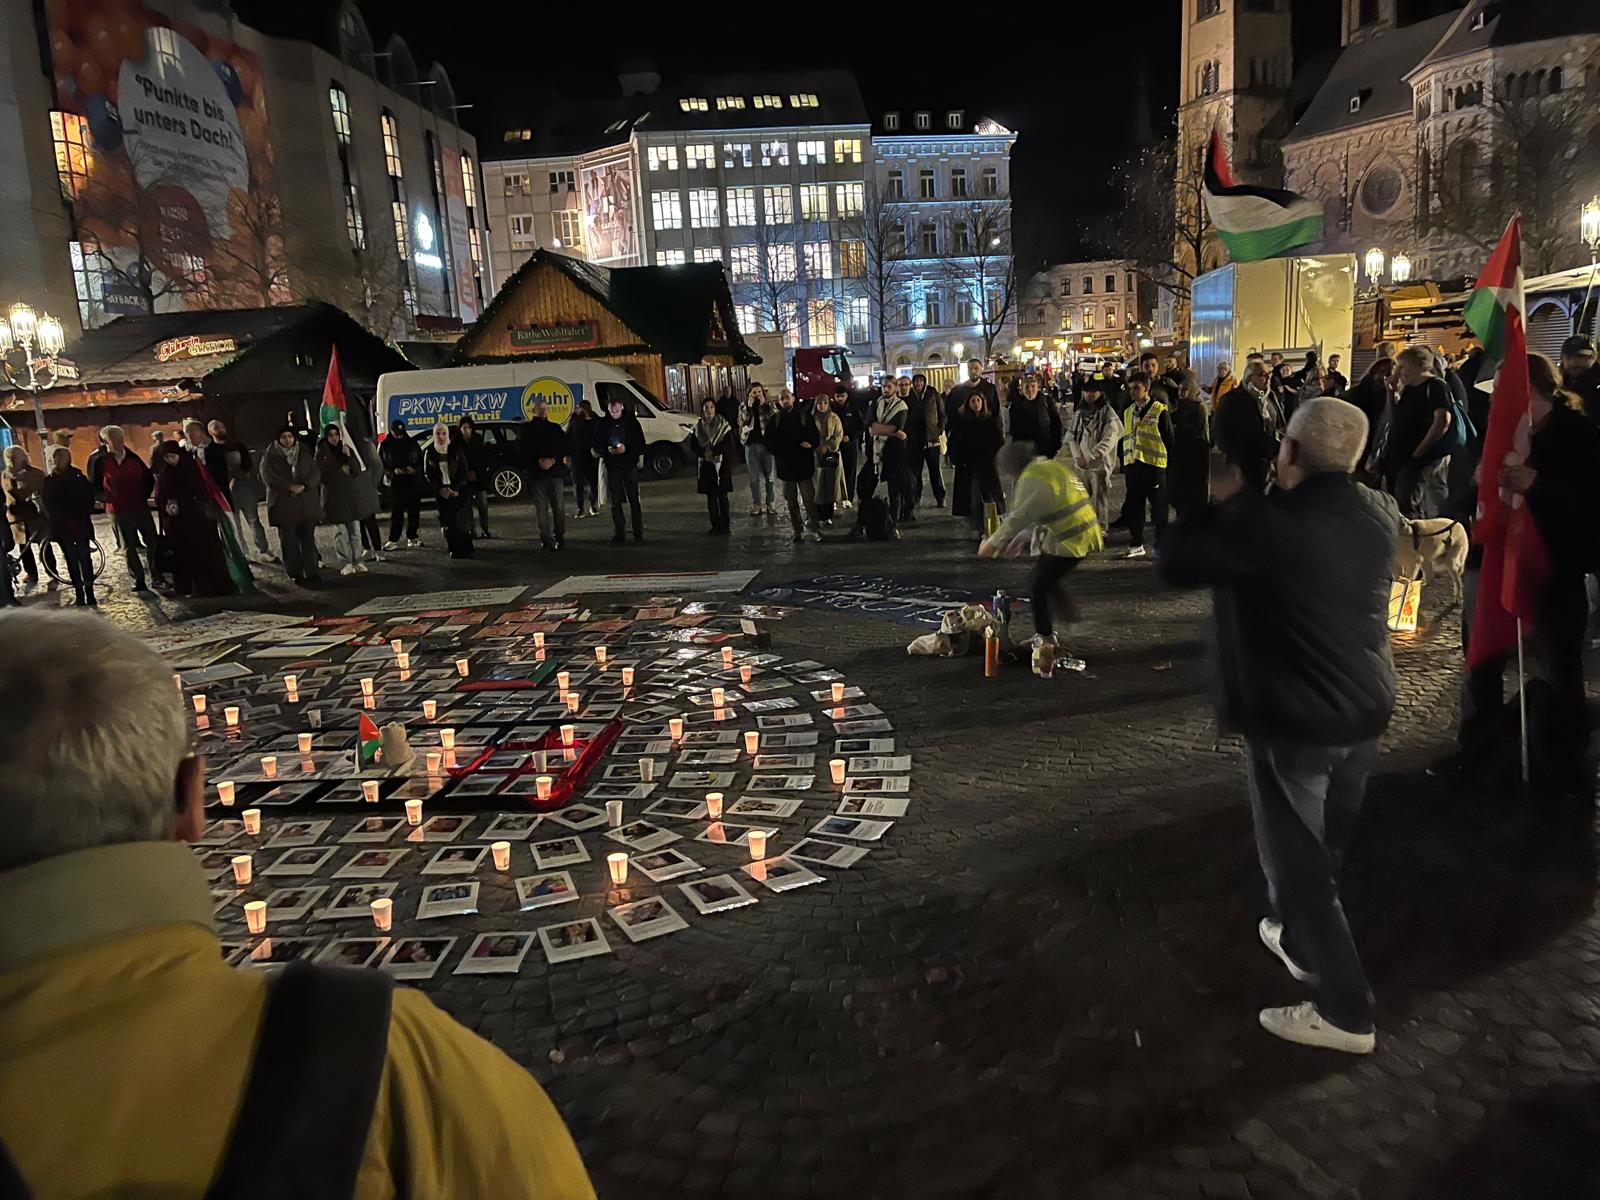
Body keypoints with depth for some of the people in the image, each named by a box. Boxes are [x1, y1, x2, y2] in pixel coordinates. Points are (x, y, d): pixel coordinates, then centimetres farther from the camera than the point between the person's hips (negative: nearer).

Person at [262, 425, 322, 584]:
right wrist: (290, 487, -17)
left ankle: (311, 572, 4)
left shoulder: (305, 453, 11)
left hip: (306, 503, 2)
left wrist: (304, 486, -14)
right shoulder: (270, 456, 4)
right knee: (288, 540, 0)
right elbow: (268, 476, -7)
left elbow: (316, 473, 4)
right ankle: (295, 574, 5)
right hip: (283, 504, -2)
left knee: (308, 538, 0)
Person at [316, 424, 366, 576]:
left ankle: (357, 561, 2)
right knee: (340, 531, -3)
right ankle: (347, 562, 1)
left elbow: (357, 471, 4)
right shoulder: (322, 454, 0)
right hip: (333, 494, -3)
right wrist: (342, 470, -2)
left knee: (355, 529, -1)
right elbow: (324, 474, -4)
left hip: (351, 493, 3)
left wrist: (349, 456, -10)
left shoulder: (347, 449, 9)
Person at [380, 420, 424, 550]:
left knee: (414, 511, 4)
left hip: (414, 482, 2)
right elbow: (381, 465, 4)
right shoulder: (385, 446, 4)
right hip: (396, 482, -2)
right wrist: (393, 471, -14)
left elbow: (421, 461, 10)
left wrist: (414, 469, -10)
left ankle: (412, 537, 15)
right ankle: (393, 540, -4)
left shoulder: (412, 443, 9)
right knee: (396, 512, -7)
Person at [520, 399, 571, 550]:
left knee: (559, 507, -1)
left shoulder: (556, 428, 13)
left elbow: (563, 447, 4)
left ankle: (559, 537, 7)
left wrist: (553, 460, -13)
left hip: (555, 471, 1)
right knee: (542, 508, -3)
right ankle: (546, 539, 0)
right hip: (536, 473, -1)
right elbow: (523, 449, 1)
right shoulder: (526, 429, 9)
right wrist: (538, 461, -13)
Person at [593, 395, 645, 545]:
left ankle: (638, 533, 5)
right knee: (615, 502, 3)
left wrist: (626, 448, -18)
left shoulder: (631, 421, 1)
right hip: (612, 467, 2)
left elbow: (641, 445, -1)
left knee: (634, 500, -1)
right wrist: (607, 450, -13)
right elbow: (597, 446, 8)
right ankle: (618, 534, 9)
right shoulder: (602, 423, 5)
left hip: (630, 465, -1)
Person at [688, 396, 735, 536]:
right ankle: (715, 526, 10)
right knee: (711, 496, 5)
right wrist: (705, 453, -12)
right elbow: (693, 445, 5)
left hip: (722, 464, -3)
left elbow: (728, 445, -9)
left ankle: (724, 526, 1)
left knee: (722, 495, -4)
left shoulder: (723, 425, -3)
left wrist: (712, 451, -17)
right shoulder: (698, 427, 6)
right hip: (706, 465, 3)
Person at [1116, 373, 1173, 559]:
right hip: (1133, 466, 6)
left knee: (1159, 509, 3)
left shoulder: (1159, 411, -6)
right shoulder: (1128, 412, 12)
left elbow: (1169, 440, -5)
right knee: (1133, 508, 10)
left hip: (1154, 466, -6)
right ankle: (1136, 545, 20)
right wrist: (1124, 466, 14)